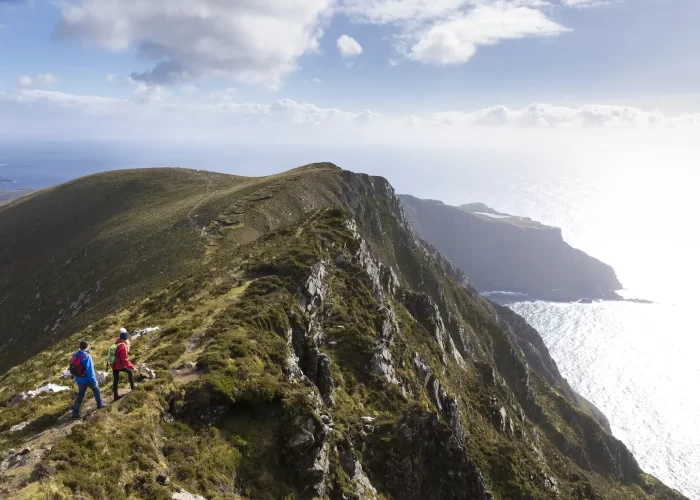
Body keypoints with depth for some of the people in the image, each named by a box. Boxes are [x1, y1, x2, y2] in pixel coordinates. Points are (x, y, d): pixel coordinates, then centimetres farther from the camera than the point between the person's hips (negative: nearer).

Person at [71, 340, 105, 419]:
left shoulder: (75, 355, -2)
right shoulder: (87, 357, -25)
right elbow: (90, 370, -25)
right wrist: (94, 381, -18)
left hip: (79, 379, 6)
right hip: (87, 379, -6)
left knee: (80, 395, 15)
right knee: (96, 389, 20)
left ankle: (75, 413, 12)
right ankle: (100, 404, 34)